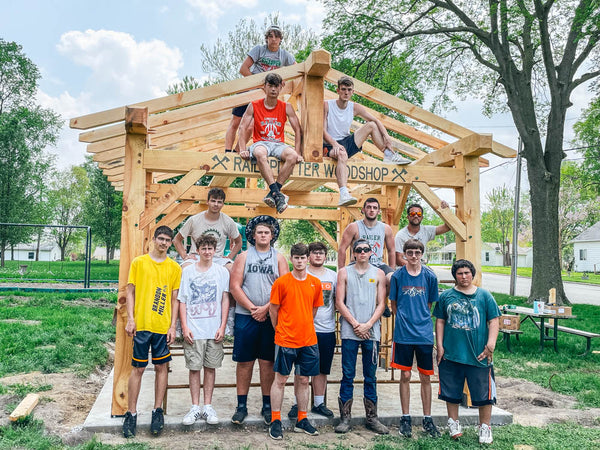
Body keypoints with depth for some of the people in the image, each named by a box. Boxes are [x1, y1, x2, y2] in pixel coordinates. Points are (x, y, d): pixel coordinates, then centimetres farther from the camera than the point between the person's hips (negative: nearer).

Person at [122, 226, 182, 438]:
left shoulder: (174, 267, 5)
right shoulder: (138, 262, 3)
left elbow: (174, 299, 6)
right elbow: (130, 292, 3)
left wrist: (173, 326, 0)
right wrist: (130, 319, -5)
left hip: (163, 326, 1)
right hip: (141, 324, -1)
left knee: (161, 367, 7)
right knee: (138, 368, 4)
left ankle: (157, 410, 20)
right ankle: (131, 413, 15)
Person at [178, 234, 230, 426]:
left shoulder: (222, 272, 6)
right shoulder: (187, 271, 5)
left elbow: (225, 300, 6)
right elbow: (182, 301, 5)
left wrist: (222, 326, -1)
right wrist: (184, 327, -3)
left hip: (214, 329, 0)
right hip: (193, 329, 0)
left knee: (210, 367, 7)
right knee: (194, 368, 3)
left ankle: (208, 406, 17)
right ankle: (195, 407, 14)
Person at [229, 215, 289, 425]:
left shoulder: (279, 258, 7)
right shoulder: (244, 257, 7)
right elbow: (234, 286, 0)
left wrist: (265, 308, -10)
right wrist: (252, 308, -9)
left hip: (271, 317, 0)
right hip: (245, 316, 0)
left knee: (268, 362, 6)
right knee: (244, 361, 4)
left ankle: (267, 405, 17)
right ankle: (241, 405, 15)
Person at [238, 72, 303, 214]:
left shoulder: (286, 107, 8)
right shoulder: (254, 106, 5)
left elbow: (298, 130, 5)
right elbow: (243, 128, 1)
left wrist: (298, 153, -8)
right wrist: (243, 149, -14)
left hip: (279, 144, 2)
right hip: (260, 143, -1)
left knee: (292, 155, -33)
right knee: (260, 154, -39)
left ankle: (272, 193, -34)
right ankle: (277, 193, -46)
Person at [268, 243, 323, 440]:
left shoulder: (315, 283, 5)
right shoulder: (281, 282, -7)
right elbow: (273, 310, 0)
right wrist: (281, 330, 8)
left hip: (308, 340, 4)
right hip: (285, 340, -3)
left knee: (303, 380, 12)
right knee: (280, 380, 4)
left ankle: (302, 420, 24)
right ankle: (275, 421, 14)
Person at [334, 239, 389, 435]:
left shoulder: (378, 274, 9)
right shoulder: (344, 272, 5)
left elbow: (381, 304, 5)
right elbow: (339, 302, 1)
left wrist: (368, 325, -7)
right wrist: (355, 324, -8)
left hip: (371, 331, 1)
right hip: (349, 331, -1)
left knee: (371, 376, 8)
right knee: (348, 376, 2)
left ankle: (372, 418, 18)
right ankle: (345, 418, 11)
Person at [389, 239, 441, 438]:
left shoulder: (430, 277, 1)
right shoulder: (397, 276, -1)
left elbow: (430, 304, 11)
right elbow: (394, 304, 8)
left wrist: (421, 319, 7)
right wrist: (404, 320, 5)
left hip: (424, 334, 1)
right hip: (403, 333, -1)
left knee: (425, 377, 9)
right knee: (405, 376, 7)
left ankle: (427, 419, 23)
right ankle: (405, 418, 20)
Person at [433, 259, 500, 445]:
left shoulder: (484, 296, 3)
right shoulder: (446, 296, 5)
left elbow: (493, 321, 2)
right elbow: (440, 321, 8)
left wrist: (491, 343, -10)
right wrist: (440, 345, 2)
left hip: (478, 355, -1)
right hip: (451, 354, 1)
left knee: (483, 393, 6)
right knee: (451, 391, 11)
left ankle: (484, 427, 24)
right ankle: (453, 422, 28)